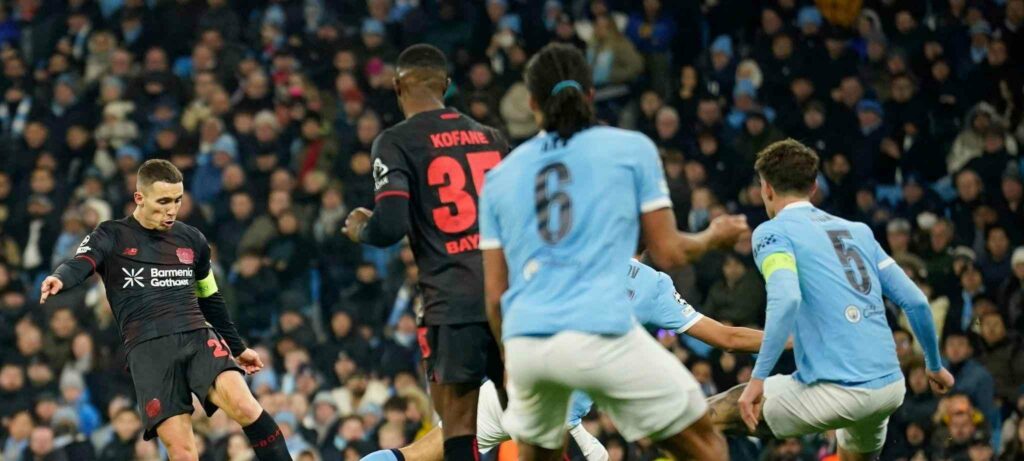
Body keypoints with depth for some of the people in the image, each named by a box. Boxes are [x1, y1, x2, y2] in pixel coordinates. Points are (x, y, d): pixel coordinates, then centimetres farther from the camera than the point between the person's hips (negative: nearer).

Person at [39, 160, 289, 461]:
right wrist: (59, 279, -35)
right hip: (148, 349, -2)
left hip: (198, 337, 2)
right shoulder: (112, 236, 7)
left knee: (243, 406, -26)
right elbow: (79, 265, -12)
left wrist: (237, 348, 36)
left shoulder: (193, 240, 18)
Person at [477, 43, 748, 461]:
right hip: (602, 334, -4)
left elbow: (495, 294, 16)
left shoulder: (500, 176, 18)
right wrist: (713, 237, 29)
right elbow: (668, 254, 9)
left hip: (524, 344, 4)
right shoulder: (632, 148, 9)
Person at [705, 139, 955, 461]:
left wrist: (758, 378, -20)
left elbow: (786, 299, -19)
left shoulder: (772, 232, 0)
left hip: (836, 392, -6)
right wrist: (935, 366, 29)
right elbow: (915, 302, 15)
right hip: (890, 386, 6)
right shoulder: (858, 231, 18)